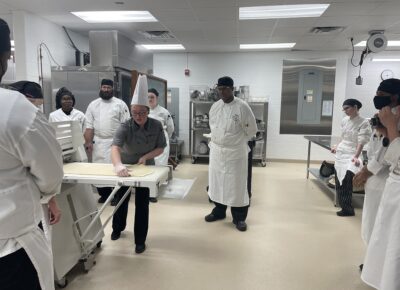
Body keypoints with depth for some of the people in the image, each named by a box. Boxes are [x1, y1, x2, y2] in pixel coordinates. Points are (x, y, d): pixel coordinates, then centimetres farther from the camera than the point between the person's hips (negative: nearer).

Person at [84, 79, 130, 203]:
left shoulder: (120, 104, 1)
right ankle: (104, 194, 18)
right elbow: (89, 126, 7)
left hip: (115, 141, -3)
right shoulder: (93, 105, 10)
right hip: (98, 142, 3)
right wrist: (88, 142, -1)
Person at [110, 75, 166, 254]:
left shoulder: (156, 126, -19)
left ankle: (140, 240, 16)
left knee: (142, 202, 0)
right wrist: (118, 165, -62)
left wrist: (146, 156, -29)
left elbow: (161, 148, -11)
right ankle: (118, 228, 47)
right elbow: (115, 147, -42)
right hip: (126, 168, 0)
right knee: (122, 198, 20)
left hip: (146, 167, 0)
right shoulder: (125, 127, -27)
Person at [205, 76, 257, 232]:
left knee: (236, 184, 3)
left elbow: (252, 129, -5)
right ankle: (219, 211, 33)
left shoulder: (242, 107, -13)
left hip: (235, 152, -5)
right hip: (216, 150, 5)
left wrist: (239, 141, 4)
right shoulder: (215, 106, 3)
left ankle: (239, 217, 18)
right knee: (216, 181, 14)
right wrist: (217, 140, 11)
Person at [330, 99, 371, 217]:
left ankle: (347, 209, 6)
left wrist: (356, 156, -30)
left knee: (346, 181, -11)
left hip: (351, 155, -7)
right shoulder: (345, 120, 7)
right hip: (340, 154, 7)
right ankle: (345, 207, 20)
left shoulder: (363, 123, -12)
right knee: (339, 181, 7)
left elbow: (361, 142, -20)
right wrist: (337, 147, 23)